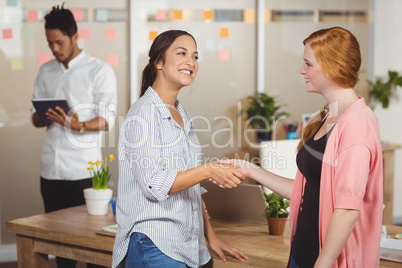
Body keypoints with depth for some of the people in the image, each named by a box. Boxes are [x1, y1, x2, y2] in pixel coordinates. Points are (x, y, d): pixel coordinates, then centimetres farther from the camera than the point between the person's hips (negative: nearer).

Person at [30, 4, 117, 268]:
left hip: (84, 167, -4)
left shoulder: (99, 70, -1)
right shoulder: (45, 72, 14)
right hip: (51, 167, 5)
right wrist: (45, 117, -9)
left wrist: (79, 126, -26)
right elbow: (35, 117, 15)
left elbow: (107, 120, -7)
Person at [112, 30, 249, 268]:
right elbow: (154, 185, -18)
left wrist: (210, 235, 15)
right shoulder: (144, 113, -11)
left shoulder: (181, 114, 14)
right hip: (154, 246, -8)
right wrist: (208, 171, -28)